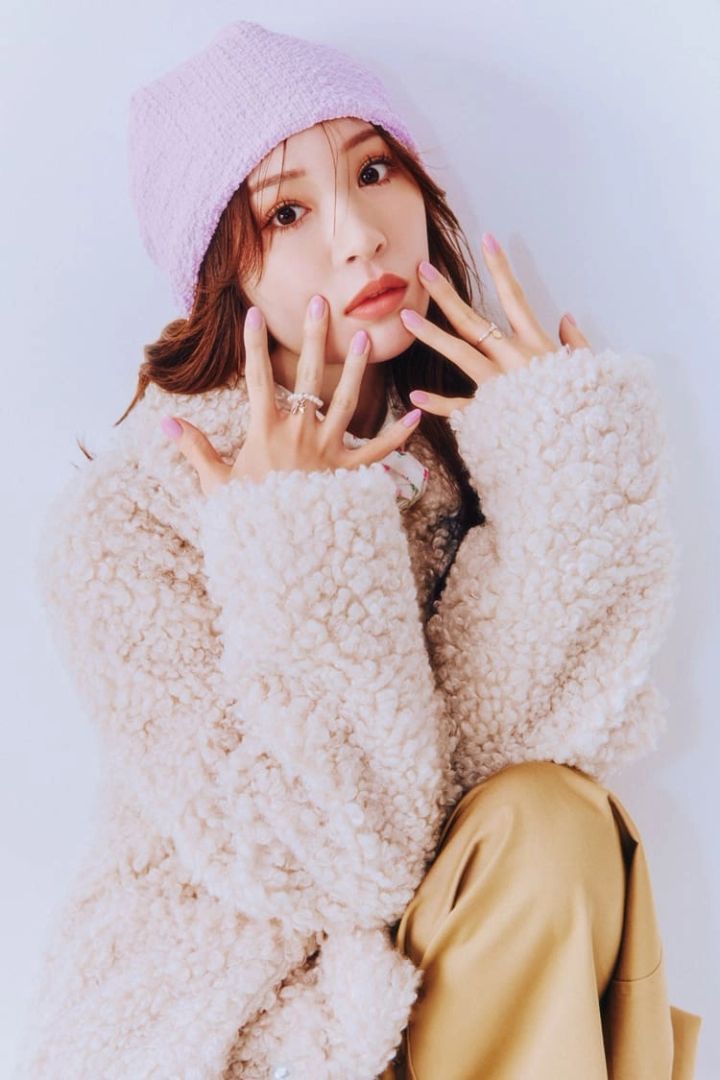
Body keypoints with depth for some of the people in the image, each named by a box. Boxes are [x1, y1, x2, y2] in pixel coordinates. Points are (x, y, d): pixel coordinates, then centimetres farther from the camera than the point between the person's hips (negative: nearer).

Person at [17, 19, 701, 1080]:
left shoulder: (466, 431, -8)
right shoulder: (125, 517, -19)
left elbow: (535, 746, -16)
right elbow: (314, 865, -22)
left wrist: (561, 463, -22)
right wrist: (297, 552, -30)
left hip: (433, 962, 4)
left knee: (553, 824, -26)